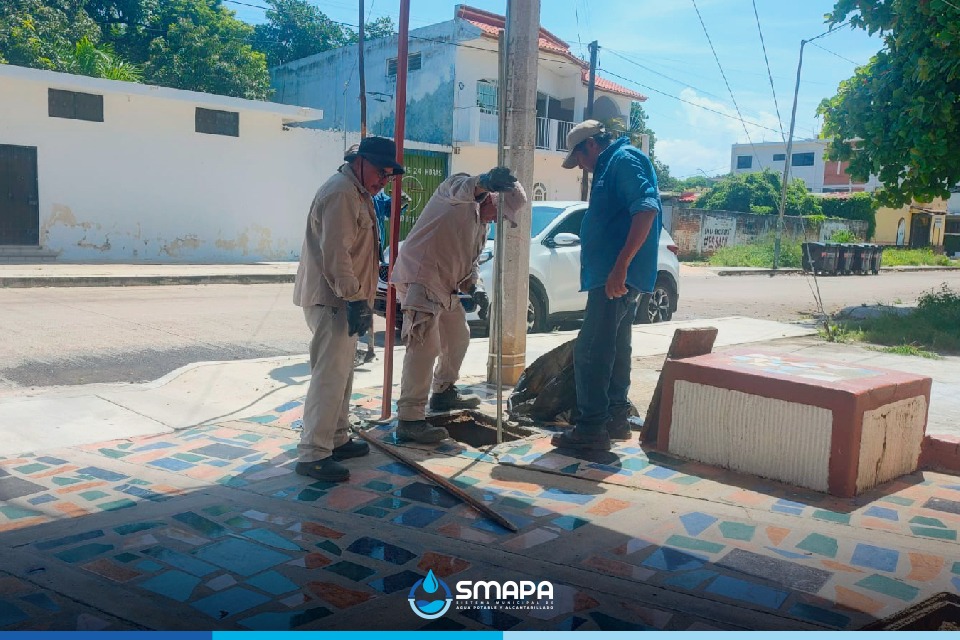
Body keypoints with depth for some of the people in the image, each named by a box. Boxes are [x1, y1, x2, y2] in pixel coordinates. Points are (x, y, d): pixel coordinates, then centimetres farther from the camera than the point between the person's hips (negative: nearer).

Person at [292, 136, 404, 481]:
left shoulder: (357, 192, 18)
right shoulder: (341, 193, -17)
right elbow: (335, 253, -25)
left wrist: (360, 297, 25)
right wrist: (354, 298, -25)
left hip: (341, 299, 11)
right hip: (331, 299, -11)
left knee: (341, 374, 17)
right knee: (330, 376, -11)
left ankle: (337, 439, 28)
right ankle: (312, 454, -7)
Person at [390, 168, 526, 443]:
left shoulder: (482, 225, 21)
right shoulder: (457, 188, -6)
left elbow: (471, 262, 23)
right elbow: (460, 189, -32)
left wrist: (473, 288, 2)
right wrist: (487, 181, -53)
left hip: (445, 286, 10)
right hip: (420, 278, -10)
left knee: (458, 335, 23)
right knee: (425, 345, -18)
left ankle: (443, 392, 42)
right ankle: (409, 419, -19)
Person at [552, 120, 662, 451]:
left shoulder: (625, 159, -10)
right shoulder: (611, 166, 22)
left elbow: (646, 209, -23)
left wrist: (620, 266, -28)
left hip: (617, 277, -11)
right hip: (615, 278, 11)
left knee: (590, 351, -10)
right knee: (614, 350, 15)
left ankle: (591, 427, -5)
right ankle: (616, 419, 24)